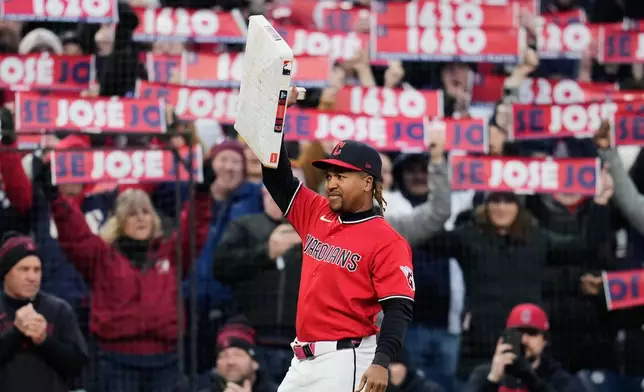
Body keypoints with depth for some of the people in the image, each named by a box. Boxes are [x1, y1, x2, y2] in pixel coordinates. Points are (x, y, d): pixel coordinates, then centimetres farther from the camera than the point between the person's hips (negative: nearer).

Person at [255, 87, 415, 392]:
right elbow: (276, 177, 12)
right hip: (303, 362, 8)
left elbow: (399, 309, -14)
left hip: (346, 364, -8)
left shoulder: (387, 242, -9)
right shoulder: (316, 214, 11)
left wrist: (381, 362, -27)